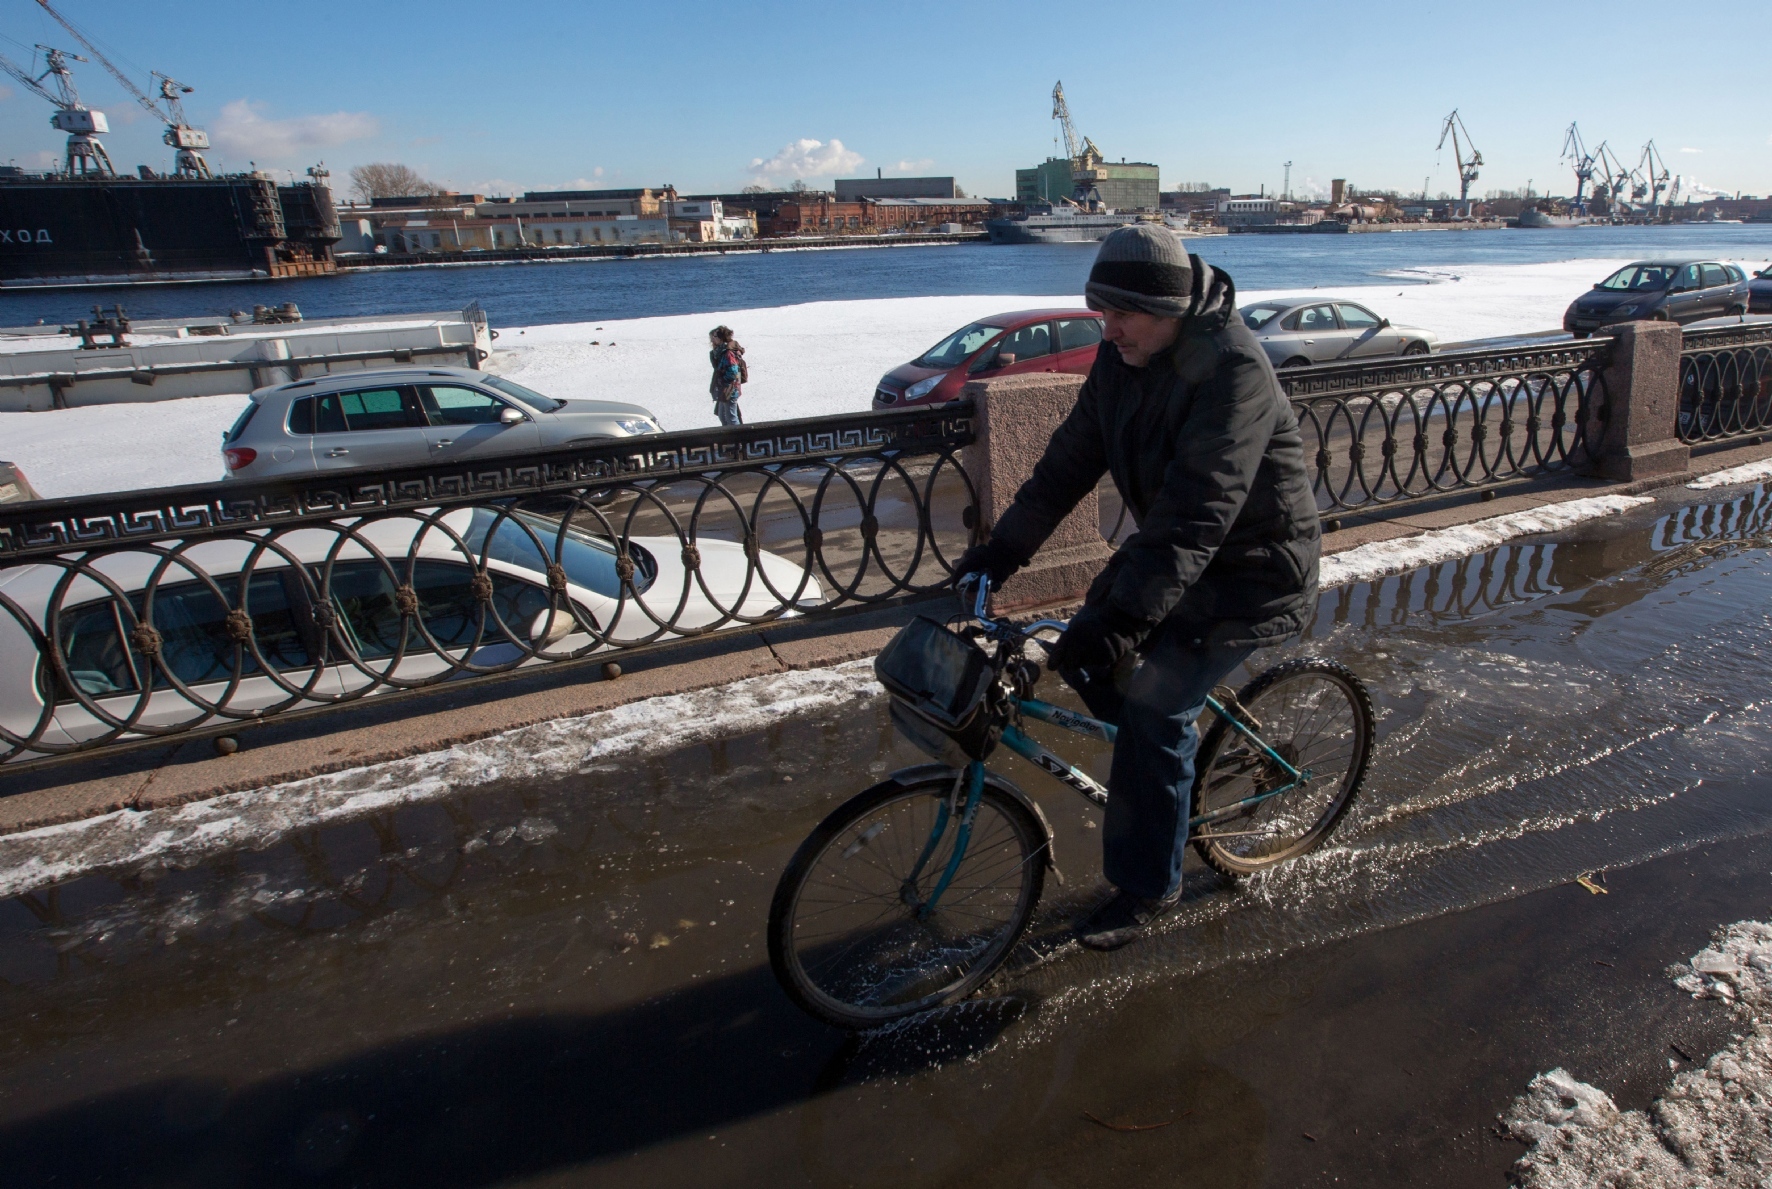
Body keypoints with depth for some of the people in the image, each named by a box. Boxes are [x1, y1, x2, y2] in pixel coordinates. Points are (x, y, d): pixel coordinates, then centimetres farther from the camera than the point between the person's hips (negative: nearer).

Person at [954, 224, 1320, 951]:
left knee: (1155, 709, -15)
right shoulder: (1124, 356, -4)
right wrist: (1000, 549, -6)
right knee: (1082, 662, 1)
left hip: (1252, 569, -8)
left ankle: (1147, 885, 4)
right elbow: (1071, 460, 0)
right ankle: (1177, 757, 28)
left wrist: (1121, 621, -44)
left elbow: (1196, 514, -37)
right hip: (1174, 547, 8)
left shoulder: (1230, 370, -29)